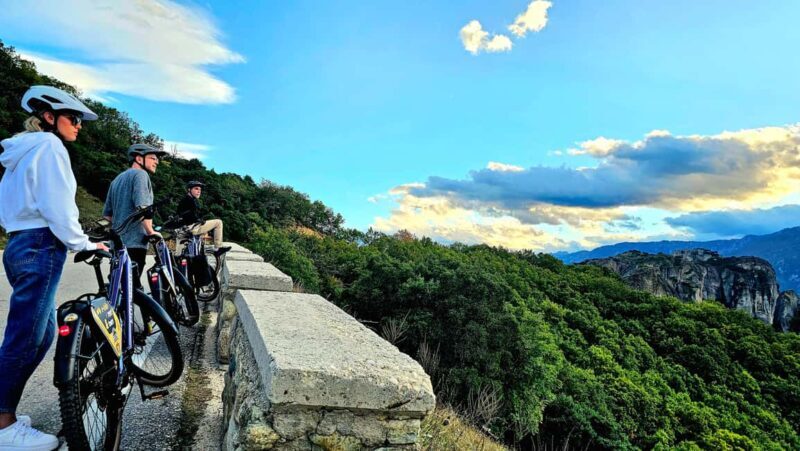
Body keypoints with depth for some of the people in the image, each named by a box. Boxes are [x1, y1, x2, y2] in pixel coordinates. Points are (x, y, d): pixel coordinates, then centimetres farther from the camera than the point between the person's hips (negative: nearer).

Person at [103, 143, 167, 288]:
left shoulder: (117, 179, 22)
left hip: (118, 242, 9)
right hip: (134, 242, -9)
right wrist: (151, 231, -13)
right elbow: (142, 207, -21)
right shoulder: (140, 174, -6)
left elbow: (107, 214, 23)